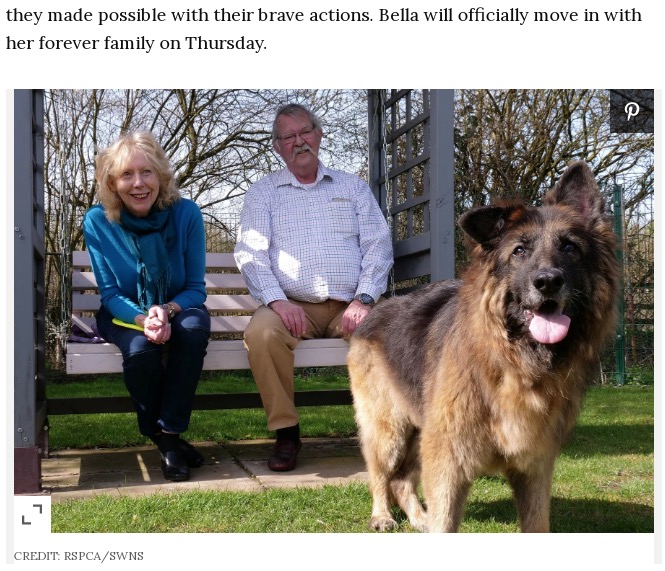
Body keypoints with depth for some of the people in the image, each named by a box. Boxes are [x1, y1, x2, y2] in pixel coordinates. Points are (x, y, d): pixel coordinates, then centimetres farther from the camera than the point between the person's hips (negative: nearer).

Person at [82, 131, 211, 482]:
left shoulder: (186, 213, -13)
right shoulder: (97, 222, -12)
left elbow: (196, 288, -8)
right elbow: (110, 293, -9)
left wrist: (168, 311, -31)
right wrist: (144, 320, -30)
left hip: (177, 310, 1)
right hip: (124, 316, 0)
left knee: (195, 325, -35)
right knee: (140, 348, -34)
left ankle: (170, 432, -22)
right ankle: (162, 439, -9)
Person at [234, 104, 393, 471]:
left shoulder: (353, 187, 18)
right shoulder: (263, 192, 14)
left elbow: (378, 245, 8)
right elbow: (250, 253, 2)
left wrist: (364, 299, -9)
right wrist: (277, 300, -16)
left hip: (350, 306, 1)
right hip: (292, 307, -1)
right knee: (261, 332, -33)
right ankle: (285, 431, -16)